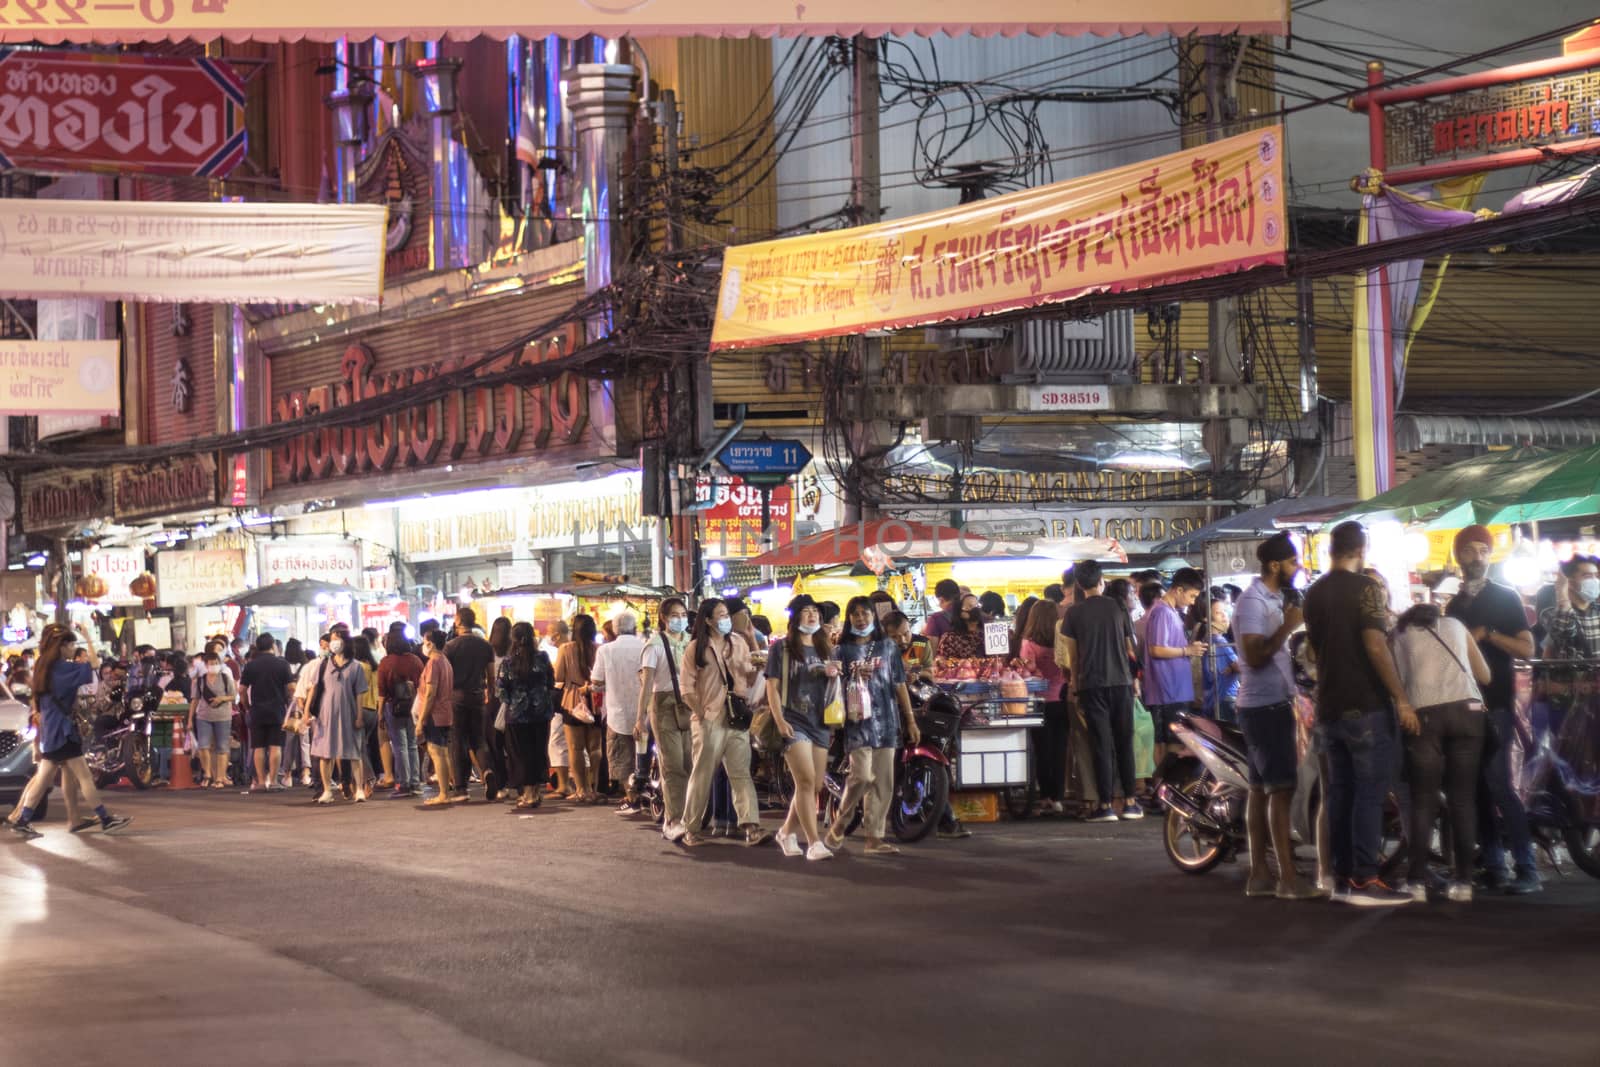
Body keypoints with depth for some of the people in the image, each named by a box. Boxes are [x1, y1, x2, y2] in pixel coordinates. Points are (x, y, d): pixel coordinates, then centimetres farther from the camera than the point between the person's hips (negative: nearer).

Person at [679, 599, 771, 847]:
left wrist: (757, 669, -8)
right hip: (709, 720, -3)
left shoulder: (738, 644, 11)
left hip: (737, 718, 3)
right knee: (702, 775, 2)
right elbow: (687, 687, -3)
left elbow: (749, 680, 12)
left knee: (741, 773, -3)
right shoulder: (696, 648, 0)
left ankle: (751, 827, -11)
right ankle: (691, 829, 11)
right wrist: (701, 712, -9)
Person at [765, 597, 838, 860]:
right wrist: (779, 720, -14)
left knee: (815, 787, 6)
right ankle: (814, 843, -21)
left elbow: (834, 688, 24)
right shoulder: (783, 648, 1)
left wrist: (834, 675, 1)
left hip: (820, 724, 6)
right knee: (806, 781, -18)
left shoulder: (825, 650, 17)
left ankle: (787, 832, 25)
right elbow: (773, 687, -3)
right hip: (794, 722, -6)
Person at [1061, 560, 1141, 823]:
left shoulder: (1074, 613, 0)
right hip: (1121, 682, 1)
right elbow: (1130, 647, 10)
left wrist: (1075, 684, 15)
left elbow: (1072, 655, 3)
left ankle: (1106, 805, -3)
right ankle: (1130, 802, 7)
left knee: (1102, 744, 0)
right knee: (1125, 742, 8)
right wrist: (1133, 678, 23)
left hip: (1092, 684, -1)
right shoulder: (1117, 607, 3)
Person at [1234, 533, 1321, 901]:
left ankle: (1258, 875, 12)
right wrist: (1287, 626, -23)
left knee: (1261, 788, 10)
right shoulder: (1252, 602, -15)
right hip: (1263, 706, -10)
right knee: (1281, 788, -12)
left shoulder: (1274, 599, 15)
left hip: (1275, 704, 10)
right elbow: (1255, 655, -23)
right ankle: (1288, 878, -12)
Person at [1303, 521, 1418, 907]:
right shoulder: (1365, 588, -11)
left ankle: (1342, 877, 12)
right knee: (1370, 793, -6)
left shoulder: (1314, 594, 12)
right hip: (1365, 706, -7)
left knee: (1339, 791, 10)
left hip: (1329, 707, 7)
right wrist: (1402, 700, -18)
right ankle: (1365, 880, -8)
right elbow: (1376, 646, -19)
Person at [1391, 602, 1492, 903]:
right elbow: (1485, 676, 29)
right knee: (1463, 798, 6)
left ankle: (1418, 881, -2)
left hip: (1423, 714, -1)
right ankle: (1463, 881, 3)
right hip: (1466, 710, 1)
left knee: (1423, 800, 4)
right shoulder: (1455, 625, 26)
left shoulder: (1399, 635, 23)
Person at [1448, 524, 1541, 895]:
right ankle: (1493, 867, 7)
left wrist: (1487, 634, -17)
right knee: (1478, 790, 4)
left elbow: (1527, 649, -7)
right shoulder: (1454, 606, 17)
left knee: (1499, 785, -14)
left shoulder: (1505, 597, 1)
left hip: (1496, 704, -6)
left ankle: (1528, 870, -12)